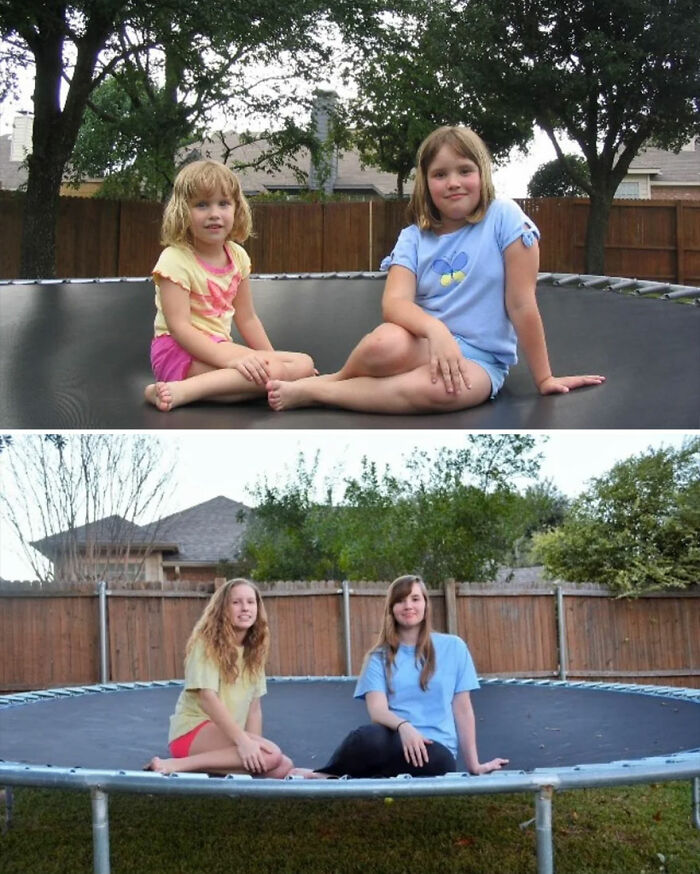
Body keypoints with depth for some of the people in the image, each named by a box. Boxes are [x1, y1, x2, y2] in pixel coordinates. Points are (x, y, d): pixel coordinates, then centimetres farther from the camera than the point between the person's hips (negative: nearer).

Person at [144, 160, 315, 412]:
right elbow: (179, 326, -21)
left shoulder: (237, 256, 8)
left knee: (303, 364, -6)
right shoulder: (175, 260, -14)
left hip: (218, 348, 9)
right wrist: (229, 359, -29)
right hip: (179, 352, -9)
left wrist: (270, 357, 6)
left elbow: (246, 318, 16)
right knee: (273, 371, -25)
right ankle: (180, 391, -31)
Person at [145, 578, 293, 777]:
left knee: (284, 767, -17)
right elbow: (208, 699, -21)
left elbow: (254, 706, 8)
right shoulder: (207, 642, -10)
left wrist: (254, 746, -7)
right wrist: (243, 741, -29)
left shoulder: (254, 649, 10)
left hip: (227, 734, 7)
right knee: (270, 755, -29)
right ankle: (178, 764, -23)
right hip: (194, 731, -7)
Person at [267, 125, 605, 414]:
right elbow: (394, 302, -14)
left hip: (480, 359, -2)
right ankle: (336, 380, -3)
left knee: (437, 389, -39)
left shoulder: (504, 218, -8)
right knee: (386, 342, -36)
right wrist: (434, 328, -34)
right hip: (425, 343, 2)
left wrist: (544, 378, -7)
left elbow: (522, 303, -9)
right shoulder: (413, 237, 2)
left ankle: (312, 392, -22)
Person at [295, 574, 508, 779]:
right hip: (395, 742, -1)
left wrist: (473, 765, 7)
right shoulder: (379, 657, 10)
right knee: (368, 737, -39)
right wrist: (403, 726, -26)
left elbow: (462, 709, 10)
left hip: (436, 751, 1)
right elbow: (377, 710, -5)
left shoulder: (453, 647, 10)